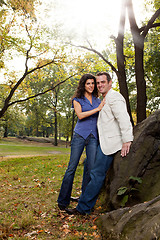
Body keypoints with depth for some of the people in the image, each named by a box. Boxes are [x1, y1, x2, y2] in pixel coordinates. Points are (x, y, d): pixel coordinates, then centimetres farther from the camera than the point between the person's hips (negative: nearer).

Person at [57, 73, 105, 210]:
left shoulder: (98, 100, 18)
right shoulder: (77, 100, 7)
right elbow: (80, 115, -9)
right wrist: (97, 109, -11)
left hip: (93, 137, 3)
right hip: (80, 135, -3)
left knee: (90, 168, 1)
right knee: (72, 167, -4)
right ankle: (63, 200, 5)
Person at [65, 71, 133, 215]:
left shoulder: (114, 97, -11)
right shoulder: (105, 99, 21)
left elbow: (124, 118, -22)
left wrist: (127, 140, -27)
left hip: (111, 142, -10)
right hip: (104, 142, 10)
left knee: (97, 174, -8)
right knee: (98, 174, 13)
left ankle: (83, 208, -2)